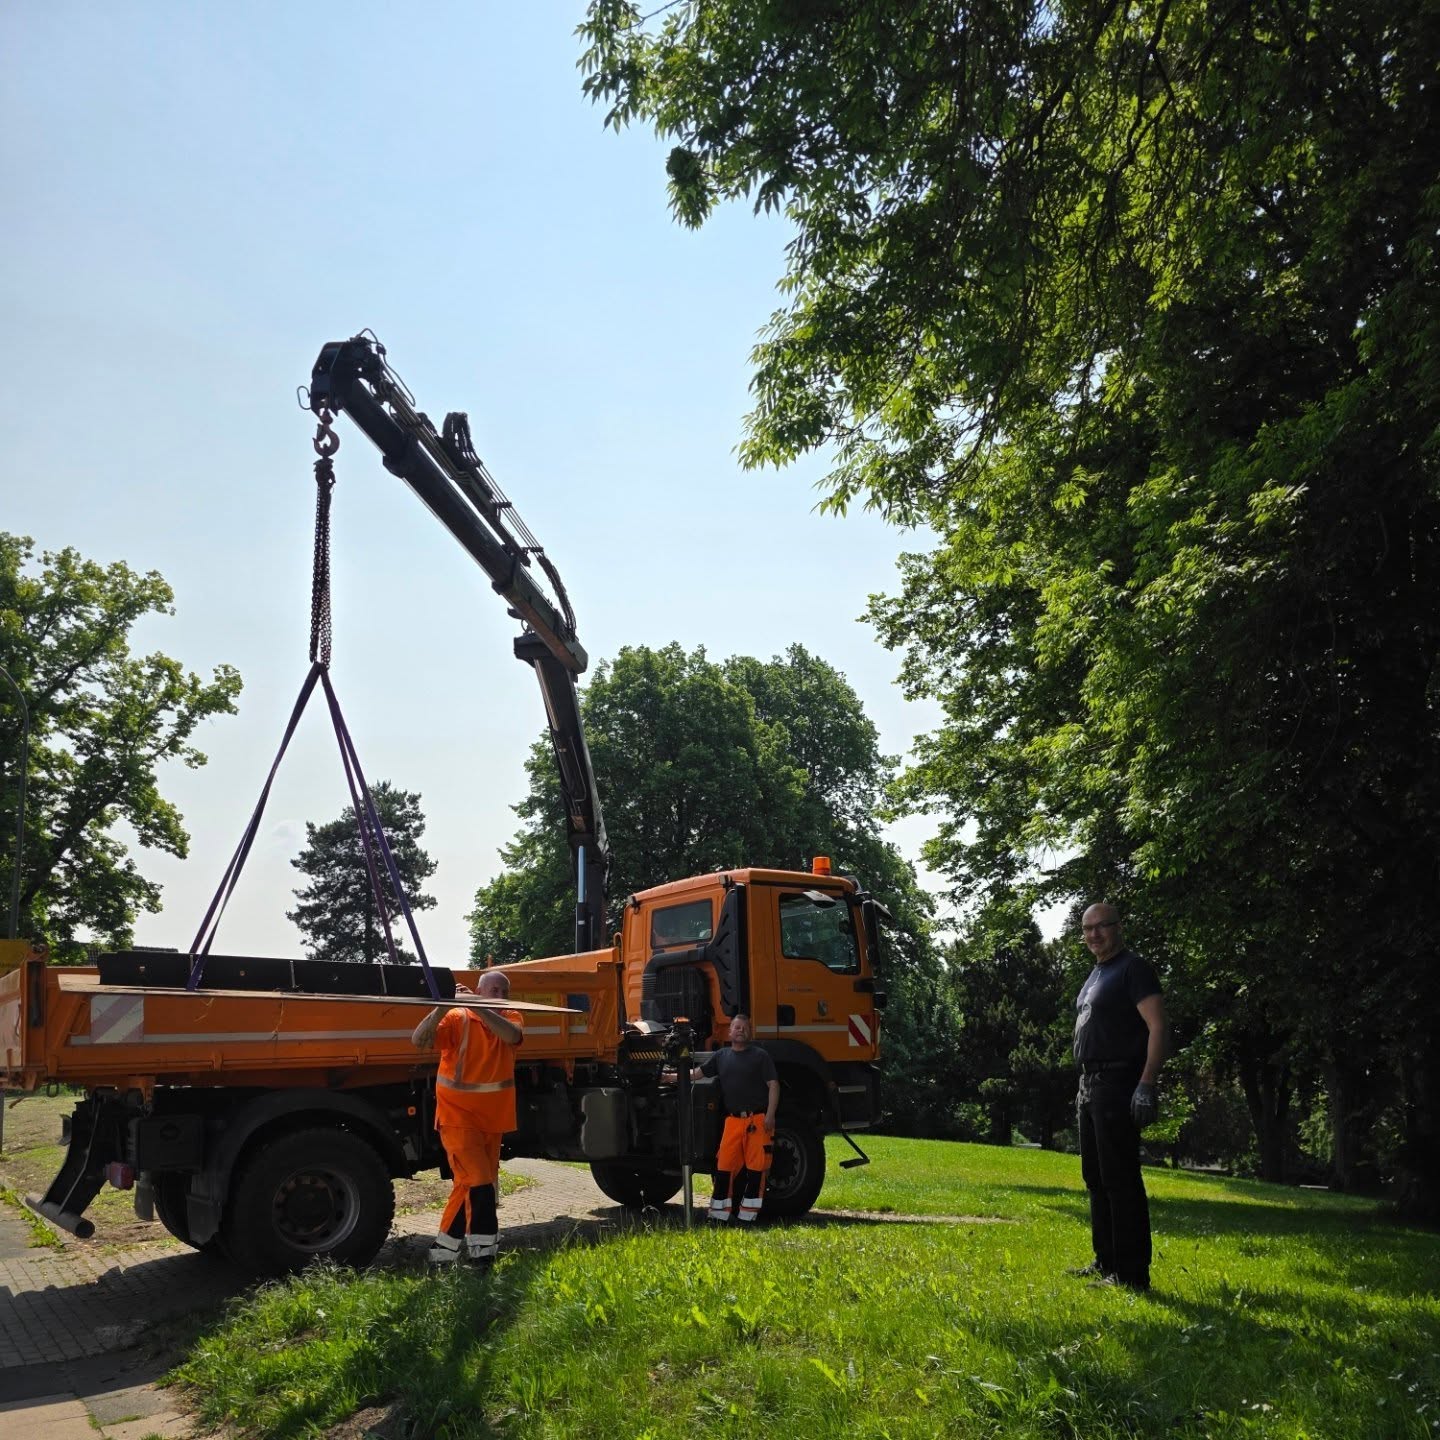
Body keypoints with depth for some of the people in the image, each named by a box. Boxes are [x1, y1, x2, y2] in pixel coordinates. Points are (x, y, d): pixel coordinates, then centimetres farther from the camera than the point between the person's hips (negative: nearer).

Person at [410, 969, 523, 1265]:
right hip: (459, 1116, -6)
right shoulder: (457, 1019, -11)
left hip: (492, 1118, 6)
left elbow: (512, 1035, -24)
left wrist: (478, 1008, -35)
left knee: (485, 1185, 13)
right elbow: (419, 1040, -24)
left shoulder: (511, 1018, 1)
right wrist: (443, 1007, -38)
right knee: (476, 1181, -17)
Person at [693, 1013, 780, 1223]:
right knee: (724, 1167, 1)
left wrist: (770, 1115, -10)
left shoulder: (761, 1056, 4)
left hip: (758, 1121, -3)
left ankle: (748, 1217, 6)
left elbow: (773, 1085, -1)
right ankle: (719, 1216, 8)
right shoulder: (720, 1057, 14)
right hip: (732, 1120, 3)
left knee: (756, 1168, -2)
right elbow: (696, 1074, 16)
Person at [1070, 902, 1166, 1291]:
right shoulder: (1095, 976, 19)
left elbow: (1157, 1027, -16)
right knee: (1095, 1176, 14)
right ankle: (1106, 1262, 23)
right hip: (1091, 1085, 10)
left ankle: (1132, 1273, -5)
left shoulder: (1133, 968, -8)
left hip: (1118, 1084, -10)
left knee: (1120, 1178, -9)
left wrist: (1147, 1085, -23)